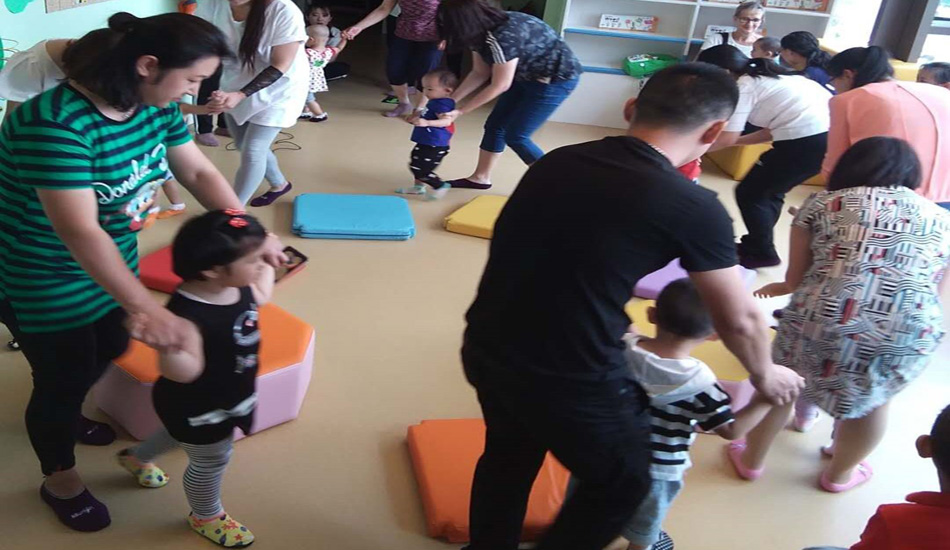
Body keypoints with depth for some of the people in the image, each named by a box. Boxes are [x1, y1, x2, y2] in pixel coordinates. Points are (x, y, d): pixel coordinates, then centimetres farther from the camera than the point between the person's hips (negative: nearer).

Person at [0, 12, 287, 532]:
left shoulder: (157, 108, -11)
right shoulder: (56, 123, -35)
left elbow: (198, 171, -2)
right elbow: (79, 233, -38)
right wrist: (149, 310, -39)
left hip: (110, 262, 8)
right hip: (42, 280, -8)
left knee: (109, 351, 24)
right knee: (63, 377, 9)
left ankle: (63, 418, 56)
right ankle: (59, 480, 36)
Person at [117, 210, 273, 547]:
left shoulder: (238, 287, -14)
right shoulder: (188, 314, -41)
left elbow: (260, 298, 9)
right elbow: (183, 373, -41)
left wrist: (268, 266, 5)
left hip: (226, 397, 9)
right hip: (198, 408, -9)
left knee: (182, 437, 37)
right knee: (211, 462, 18)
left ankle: (137, 458, 66)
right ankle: (206, 517, 49)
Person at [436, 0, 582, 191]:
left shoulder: (502, 38, -32)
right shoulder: (481, 32, -4)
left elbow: (500, 86, -23)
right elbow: (480, 73, 5)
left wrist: (460, 111, -16)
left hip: (556, 79, -9)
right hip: (527, 75, 9)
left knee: (515, 136, -6)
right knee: (495, 125, 8)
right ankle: (480, 178, 22)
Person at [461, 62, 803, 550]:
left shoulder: (557, 161, 2)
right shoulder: (694, 209, -13)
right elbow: (739, 320, 0)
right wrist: (764, 375, 22)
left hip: (486, 350, 6)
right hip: (572, 382, -6)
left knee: (508, 458, 32)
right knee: (621, 482, 23)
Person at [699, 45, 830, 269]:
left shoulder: (743, 87, -2)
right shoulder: (764, 78, 24)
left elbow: (727, 138, -4)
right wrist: (738, 140, 24)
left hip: (808, 141, -9)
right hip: (829, 134, 9)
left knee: (749, 193, 9)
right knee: (769, 190, 24)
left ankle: (761, 253, 20)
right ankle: (757, 245, 36)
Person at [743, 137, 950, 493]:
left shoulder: (822, 203, 16)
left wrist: (781, 288, 39)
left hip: (825, 320, -2)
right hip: (910, 336, 2)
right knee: (872, 399, 30)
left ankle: (752, 460, 45)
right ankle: (839, 473, 51)